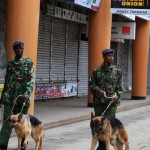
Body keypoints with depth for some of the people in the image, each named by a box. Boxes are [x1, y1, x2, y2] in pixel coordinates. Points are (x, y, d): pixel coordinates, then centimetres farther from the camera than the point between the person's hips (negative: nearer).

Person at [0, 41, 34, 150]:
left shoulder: (28, 63, -1)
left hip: (22, 98, -3)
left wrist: (26, 94, -21)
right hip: (9, 97, 3)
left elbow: (31, 81, -8)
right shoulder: (10, 63, 13)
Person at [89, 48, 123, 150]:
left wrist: (116, 96, -14)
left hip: (111, 102, -1)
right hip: (98, 102, 1)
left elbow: (120, 87, 4)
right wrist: (98, 90, -15)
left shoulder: (118, 71, 4)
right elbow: (91, 84, 5)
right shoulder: (96, 71, 5)